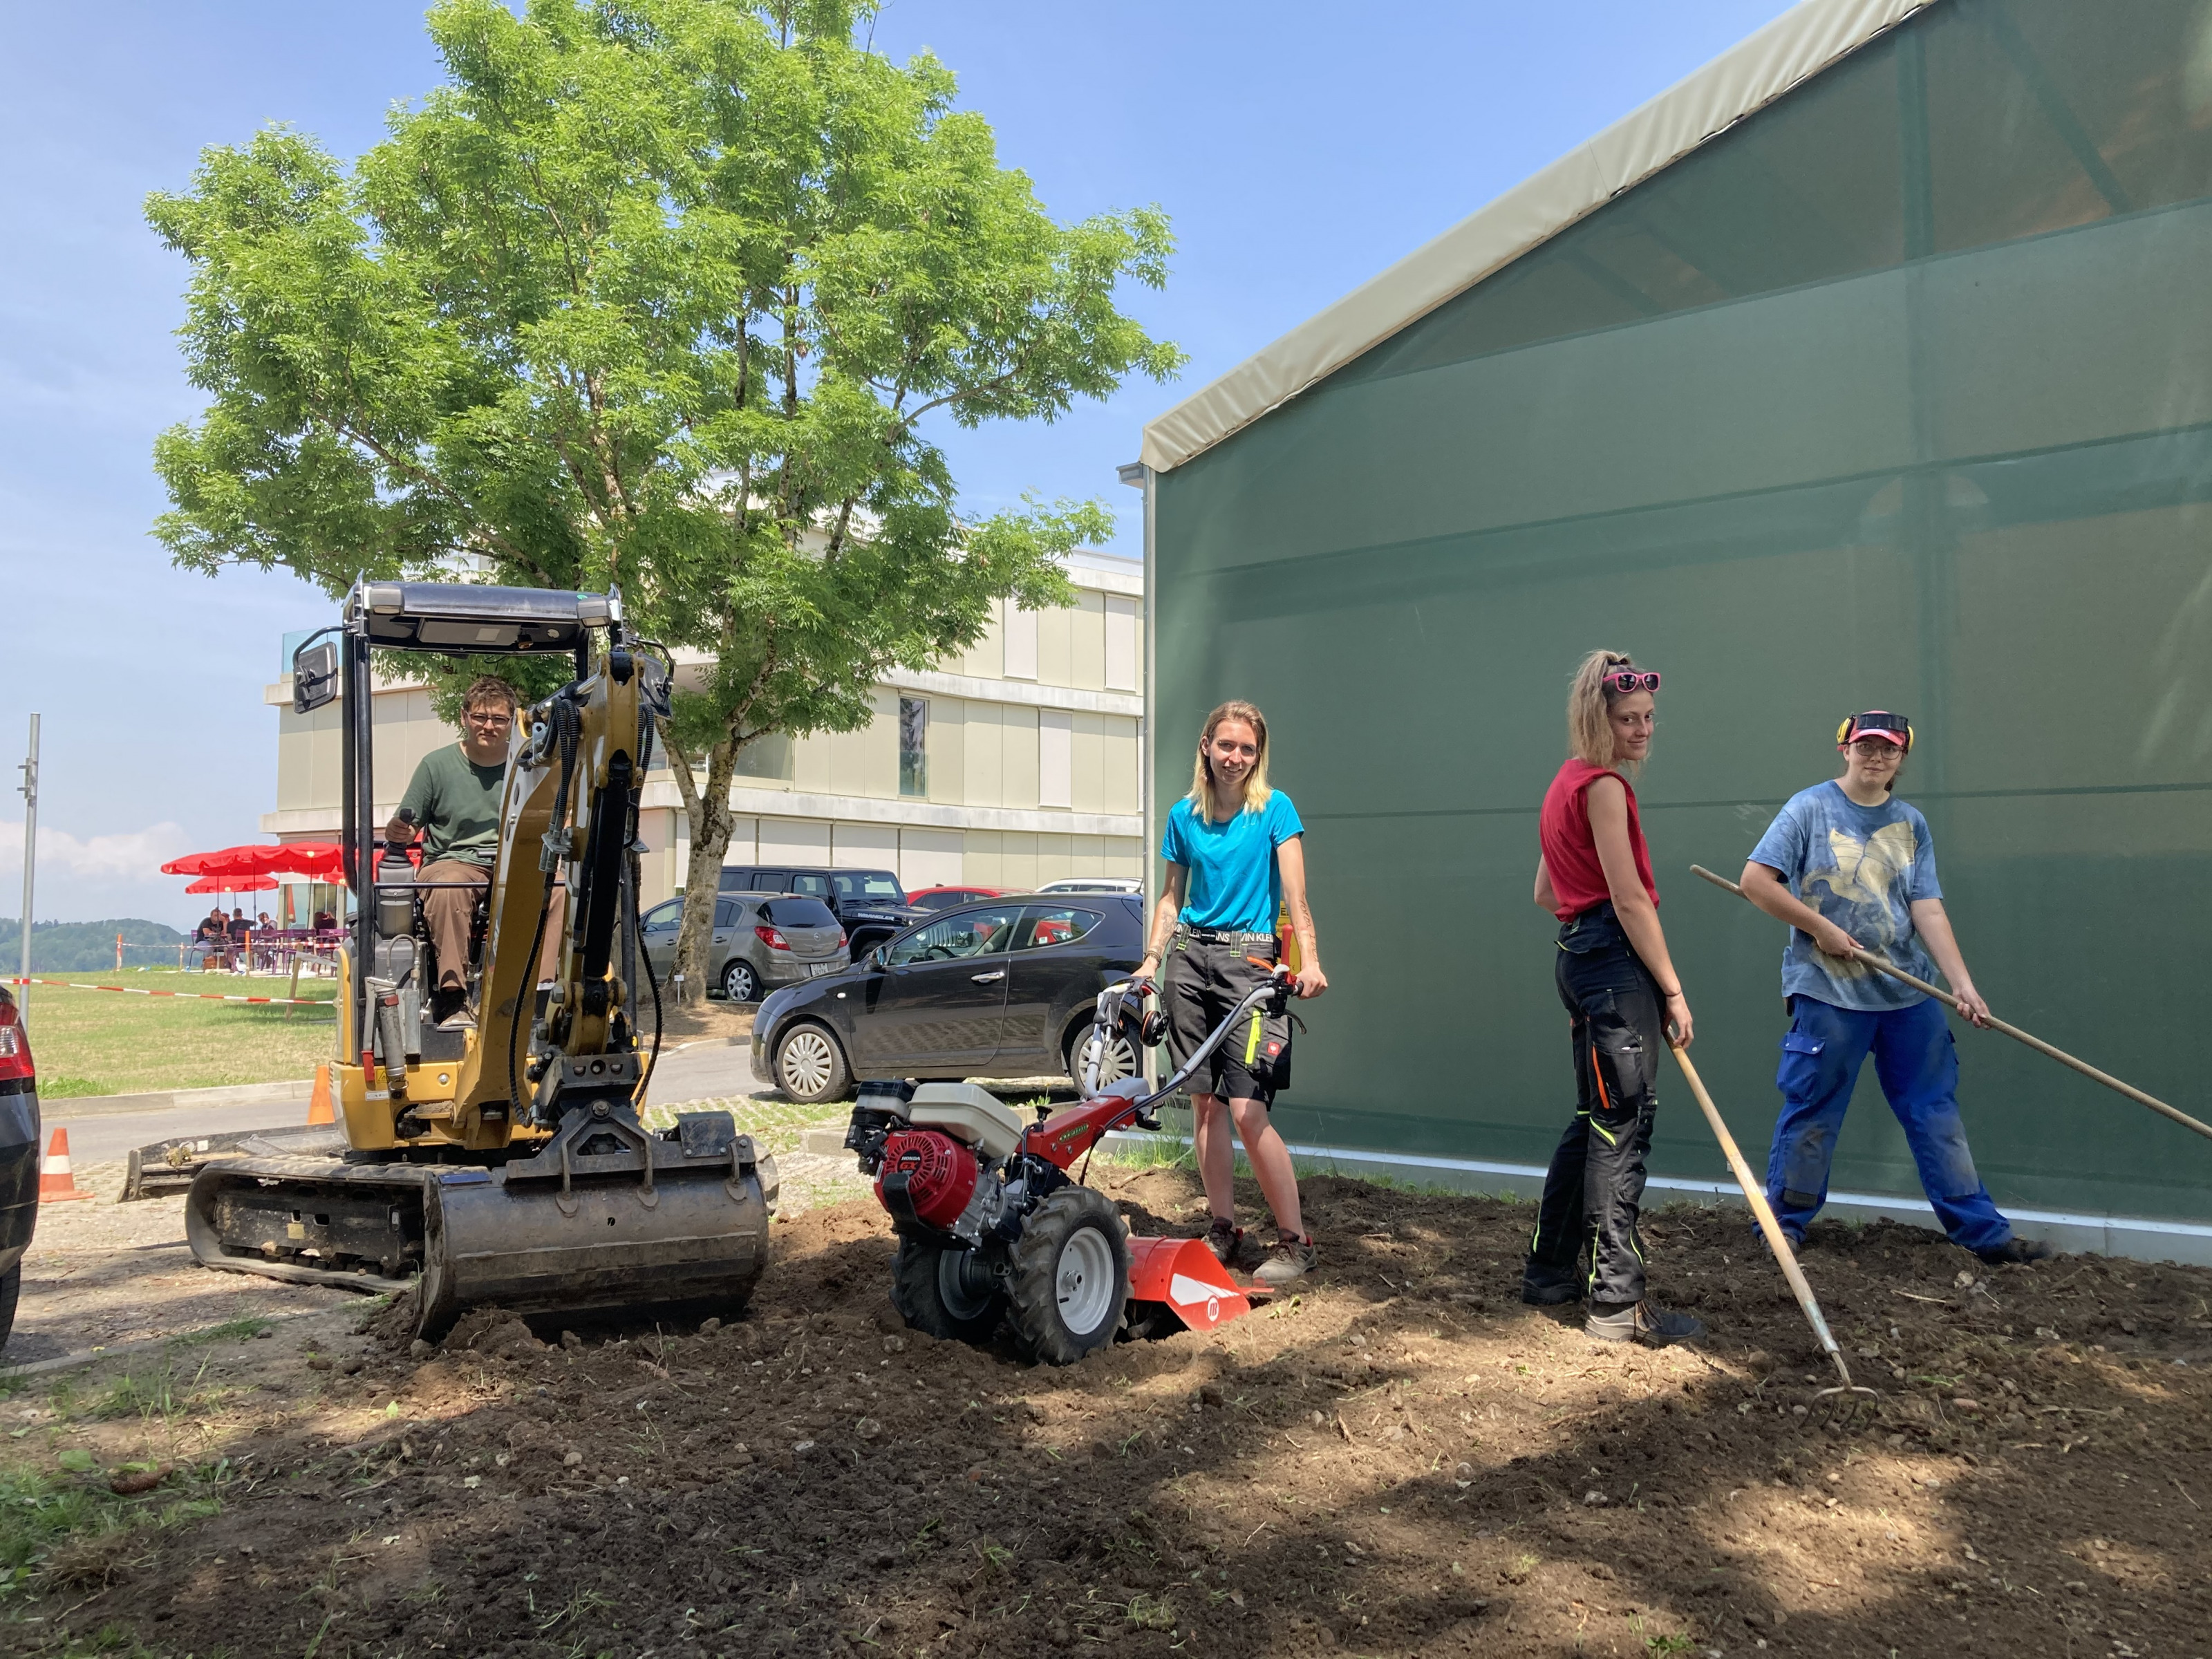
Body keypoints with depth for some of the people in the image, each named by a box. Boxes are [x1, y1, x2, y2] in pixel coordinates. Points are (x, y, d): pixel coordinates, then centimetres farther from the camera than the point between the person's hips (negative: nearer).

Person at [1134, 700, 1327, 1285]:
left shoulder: (1274, 809, -1)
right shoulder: (1183, 815, 11)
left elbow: (1294, 895, -9)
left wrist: (1309, 960, -23)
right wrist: (1150, 960, 7)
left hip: (1248, 959, -4)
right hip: (1189, 957, 4)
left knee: (1247, 1109, -12)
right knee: (1204, 1101, 5)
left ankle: (1294, 1240, 0)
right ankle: (1223, 1228, 17)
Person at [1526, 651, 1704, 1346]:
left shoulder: (1567, 783, 18)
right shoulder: (1603, 785, -11)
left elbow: (1545, 892, 24)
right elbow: (1631, 901, -15)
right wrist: (1672, 989, -13)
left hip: (1580, 958, 10)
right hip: (1616, 962, -10)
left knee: (1595, 1121, 17)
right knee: (1623, 1129, -8)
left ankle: (1549, 1272, 26)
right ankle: (1618, 1304, -4)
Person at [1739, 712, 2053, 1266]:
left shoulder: (1911, 824, 9)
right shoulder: (1810, 808, -3)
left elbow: (1928, 910, 1)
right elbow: (1755, 879, -10)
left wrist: (1963, 983, -9)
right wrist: (1821, 927, -13)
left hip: (1908, 993, 5)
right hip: (1828, 991, -4)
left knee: (1936, 1111, 10)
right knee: (1811, 1113, 2)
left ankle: (1982, 1231, 17)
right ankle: (1783, 1226, 15)